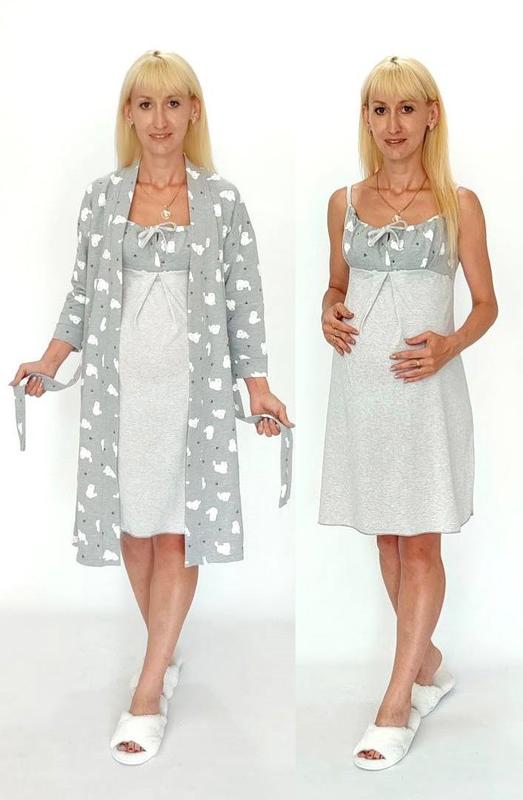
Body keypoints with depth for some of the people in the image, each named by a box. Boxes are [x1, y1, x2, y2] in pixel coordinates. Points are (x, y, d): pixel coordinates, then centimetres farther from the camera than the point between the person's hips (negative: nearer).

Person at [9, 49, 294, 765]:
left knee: (176, 531, -3)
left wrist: (258, 387, -1)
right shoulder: (102, 197, 6)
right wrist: (47, 363, 2)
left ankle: (147, 694, 3)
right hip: (119, 386, 2)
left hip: (194, 388, -2)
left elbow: (244, 300, 3)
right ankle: (167, 656, 26)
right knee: (133, 525, 6)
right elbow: (83, 293, 12)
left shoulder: (221, 199, 2)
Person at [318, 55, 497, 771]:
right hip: (360, 386, 4)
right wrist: (329, 315, -4)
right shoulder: (345, 203, 7)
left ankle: (396, 703, 6)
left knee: (420, 545, -1)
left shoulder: (459, 204, -1)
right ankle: (430, 664, 31)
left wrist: (450, 345, -17)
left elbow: (486, 303, 2)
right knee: (386, 538, 12)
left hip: (424, 388, -4)